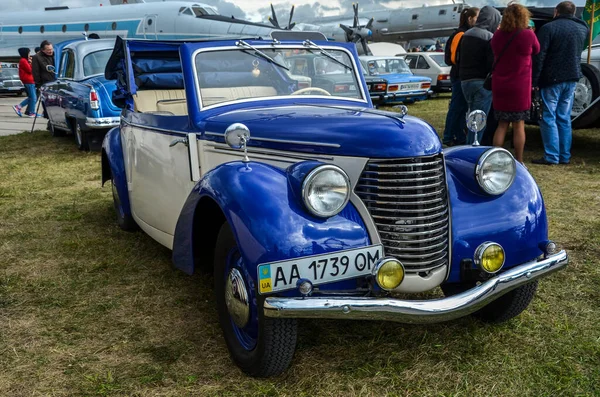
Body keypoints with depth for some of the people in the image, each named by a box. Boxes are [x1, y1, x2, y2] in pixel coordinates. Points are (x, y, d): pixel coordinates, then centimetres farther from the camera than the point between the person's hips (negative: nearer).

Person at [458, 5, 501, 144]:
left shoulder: (466, 34, 12)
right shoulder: (489, 37, -12)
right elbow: (492, 63, -16)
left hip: (465, 80, 8)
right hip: (481, 81, -8)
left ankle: (469, 147, 21)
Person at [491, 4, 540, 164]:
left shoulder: (497, 35, 0)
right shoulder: (528, 34, -11)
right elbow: (536, 51, 6)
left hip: (499, 87, 4)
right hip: (519, 87, -4)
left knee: (502, 125, 12)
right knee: (519, 126, 6)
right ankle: (518, 162, 11)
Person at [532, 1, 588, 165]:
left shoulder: (548, 28, -9)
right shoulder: (582, 29, 11)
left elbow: (539, 57, -14)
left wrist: (533, 81, -13)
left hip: (552, 79, -6)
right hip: (572, 78, 6)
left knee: (549, 118, -1)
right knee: (564, 119, 11)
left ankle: (551, 156, -5)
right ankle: (565, 156, 13)